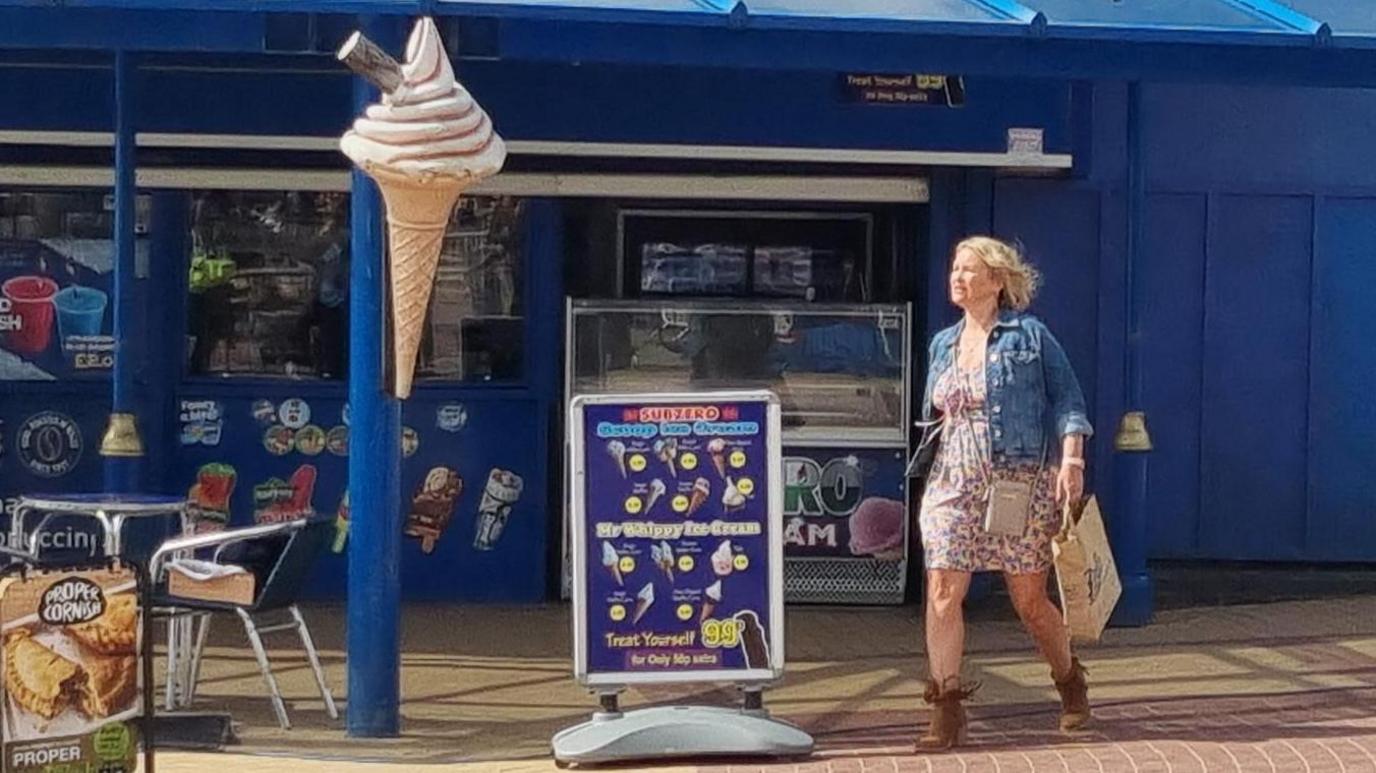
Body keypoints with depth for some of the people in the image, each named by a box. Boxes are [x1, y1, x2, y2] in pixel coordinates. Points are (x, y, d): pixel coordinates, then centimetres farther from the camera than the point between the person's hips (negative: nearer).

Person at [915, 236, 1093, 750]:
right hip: (953, 485, 4)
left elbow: (1067, 399, -3)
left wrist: (1071, 458, -13)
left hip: (1020, 484, -4)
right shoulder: (943, 344, 13)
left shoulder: (1029, 336, -2)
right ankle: (947, 710, -4)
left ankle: (1070, 680, 32)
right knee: (943, 594, -9)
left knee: (1030, 600, 5)